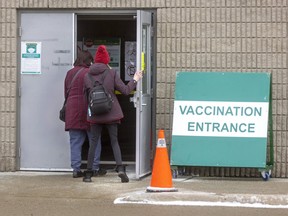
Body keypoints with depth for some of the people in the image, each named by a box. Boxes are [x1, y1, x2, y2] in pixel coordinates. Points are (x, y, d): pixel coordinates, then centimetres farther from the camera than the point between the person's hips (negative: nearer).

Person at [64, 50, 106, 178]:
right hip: (88, 110, -4)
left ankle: (76, 169, 2)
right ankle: (95, 168, 8)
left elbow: (66, 93, 15)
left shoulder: (69, 73, 9)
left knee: (75, 141, 5)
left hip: (72, 110, 4)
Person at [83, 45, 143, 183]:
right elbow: (125, 90, -4)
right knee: (114, 141, 6)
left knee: (93, 142, 9)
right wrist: (135, 80, 11)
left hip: (95, 114, 2)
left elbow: (86, 96, 8)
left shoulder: (87, 76, 2)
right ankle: (120, 168, -11)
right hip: (111, 113, -2)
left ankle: (88, 173, 9)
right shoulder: (112, 73, -5)